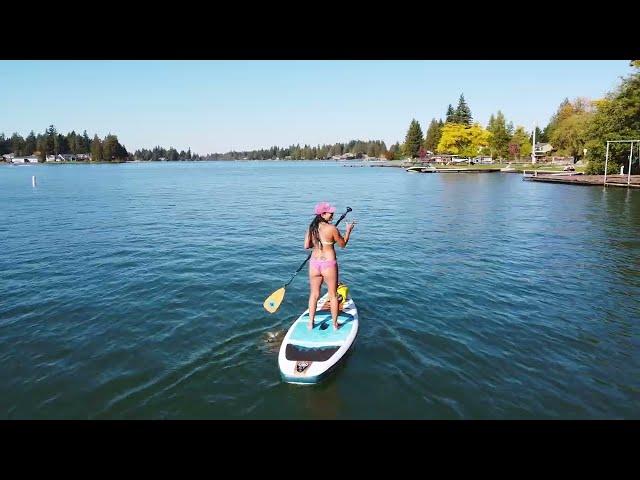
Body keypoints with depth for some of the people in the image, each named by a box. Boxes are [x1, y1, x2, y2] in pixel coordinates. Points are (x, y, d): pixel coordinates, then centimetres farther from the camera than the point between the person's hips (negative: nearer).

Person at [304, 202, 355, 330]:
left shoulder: (311, 228, -1)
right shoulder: (332, 229, -16)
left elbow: (306, 246, 5)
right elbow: (343, 244, -3)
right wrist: (348, 230, 9)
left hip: (314, 263, 4)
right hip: (329, 264, -4)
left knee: (314, 294, 19)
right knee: (333, 295, 13)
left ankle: (310, 323, 27)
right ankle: (335, 324, 25)